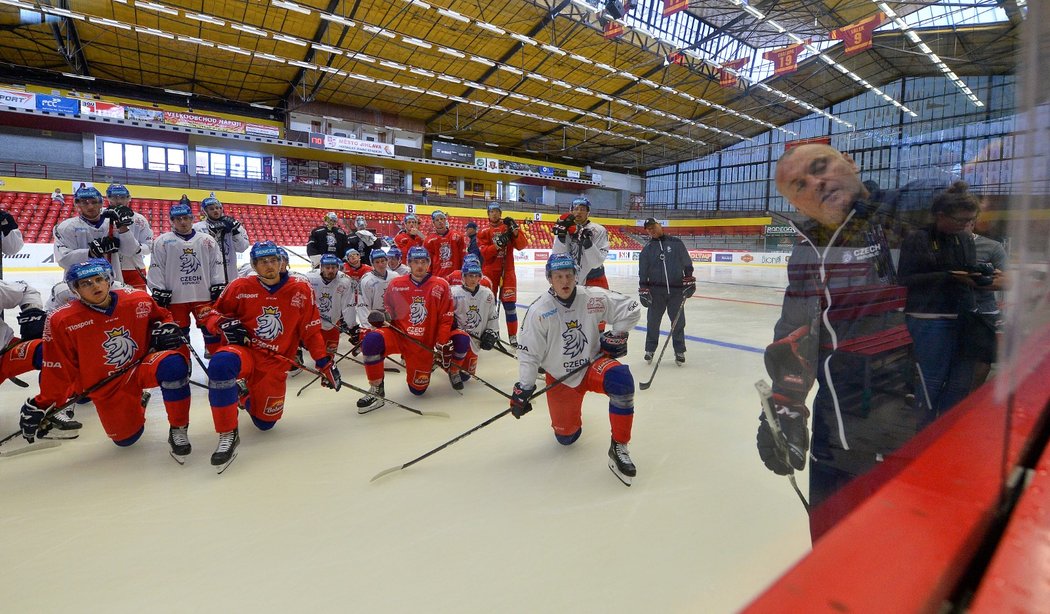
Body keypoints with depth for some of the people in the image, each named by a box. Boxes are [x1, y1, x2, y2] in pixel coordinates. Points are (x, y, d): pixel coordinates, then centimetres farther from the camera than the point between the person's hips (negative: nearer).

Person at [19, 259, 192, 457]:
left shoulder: (139, 300, -11)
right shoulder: (62, 321, -13)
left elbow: (161, 316, 12)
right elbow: (58, 371, -5)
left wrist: (165, 328, -11)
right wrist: (44, 405, -2)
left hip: (141, 367, -1)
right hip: (106, 387, 1)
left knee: (173, 364, -36)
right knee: (126, 438, 2)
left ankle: (178, 428, -18)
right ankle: (137, 403, 37)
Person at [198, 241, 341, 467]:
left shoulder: (301, 290, -4)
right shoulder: (240, 287, -4)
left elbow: (311, 331, 2)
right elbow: (211, 314, 7)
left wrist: (325, 363, -2)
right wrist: (224, 325, -16)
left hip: (275, 363, 2)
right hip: (243, 350, -1)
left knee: (265, 422, 6)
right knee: (220, 363, -38)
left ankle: (246, 396, 43)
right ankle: (228, 434, -22)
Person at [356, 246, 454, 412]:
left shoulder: (441, 286, -6)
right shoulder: (396, 284, -1)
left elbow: (445, 319, -3)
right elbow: (390, 311, 11)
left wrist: (442, 346, -7)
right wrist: (383, 317, -12)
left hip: (424, 344, 0)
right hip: (398, 335, 1)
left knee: (418, 389, 5)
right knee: (371, 340, -32)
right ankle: (376, 392, -14)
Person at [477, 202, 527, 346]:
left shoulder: (508, 227, 6)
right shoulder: (484, 231, 4)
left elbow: (522, 245, -4)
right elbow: (484, 253, -8)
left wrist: (515, 231, -18)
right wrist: (498, 244, -21)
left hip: (507, 271, 0)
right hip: (489, 271, 0)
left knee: (509, 303, -1)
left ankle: (513, 336, 7)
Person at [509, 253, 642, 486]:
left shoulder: (594, 298, -13)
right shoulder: (538, 311, -15)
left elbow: (631, 308, -1)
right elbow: (528, 353, -10)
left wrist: (617, 335, -8)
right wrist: (523, 389, -12)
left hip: (594, 364, 0)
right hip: (560, 377, 0)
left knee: (622, 379, -33)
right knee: (566, 437, 6)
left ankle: (619, 447, -19)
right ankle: (571, 414, 45)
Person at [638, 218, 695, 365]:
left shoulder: (676, 242, 4)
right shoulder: (647, 249, 7)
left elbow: (687, 263, 3)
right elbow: (643, 272, 6)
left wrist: (689, 281, -4)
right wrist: (643, 290, -1)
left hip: (676, 290, -1)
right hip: (656, 291, 1)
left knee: (678, 322, 5)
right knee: (653, 321, 5)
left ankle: (679, 352, 18)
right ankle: (650, 350, 20)